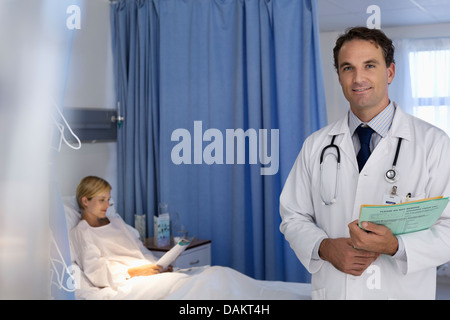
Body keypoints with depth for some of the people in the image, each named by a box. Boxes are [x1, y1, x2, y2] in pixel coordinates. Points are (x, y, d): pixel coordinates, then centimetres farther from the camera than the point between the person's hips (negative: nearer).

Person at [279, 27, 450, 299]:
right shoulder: (315, 145, 2)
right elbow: (294, 217, 4)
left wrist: (395, 245, -25)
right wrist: (325, 248, -14)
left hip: (403, 291, -2)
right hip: (331, 289, 2)